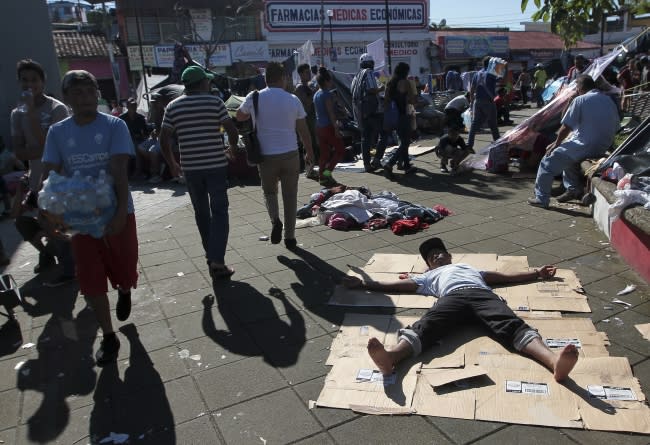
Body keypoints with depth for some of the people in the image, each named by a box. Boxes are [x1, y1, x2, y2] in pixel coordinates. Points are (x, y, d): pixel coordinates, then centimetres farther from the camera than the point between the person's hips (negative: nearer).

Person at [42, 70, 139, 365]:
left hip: (116, 213, -2)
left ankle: (124, 292, 47)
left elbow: (120, 172, -17)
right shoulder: (57, 132, 1)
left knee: (125, 272, 9)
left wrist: (121, 212, -26)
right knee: (90, 281, 4)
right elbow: (51, 176, 1)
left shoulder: (114, 126, -8)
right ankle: (108, 337, 20)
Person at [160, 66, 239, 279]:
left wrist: (172, 164, 12)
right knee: (219, 211, 0)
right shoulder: (215, 102, -3)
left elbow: (164, 139, 2)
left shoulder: (173, 106, 5)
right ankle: (217, 261, -8)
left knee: (201, 212, 16)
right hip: (216, 165, -3)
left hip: (190, 167, 3)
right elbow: (233, 131, -7)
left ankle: (211, 254, 28)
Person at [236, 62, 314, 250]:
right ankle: (290, 238, 15)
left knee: (269, 192, 21)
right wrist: (309, 152, 16)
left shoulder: (254, 98, -2)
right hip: (290, 154, 0)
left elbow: (239, 116, 16)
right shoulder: (293, 100, -1)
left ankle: (275, 220, -6)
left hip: (266, 155, 0)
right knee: (290, 196, 10)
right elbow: (303, 130, 3)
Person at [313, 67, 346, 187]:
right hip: (329, 126, -8)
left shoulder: (316, 94, 12)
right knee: (340, 150, 2)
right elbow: (331, 113, -19)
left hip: (319, 126, 8)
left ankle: (322, 177, 13)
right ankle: (328, 170, -9)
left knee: (324, 153, 12)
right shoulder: (327, 94, -14)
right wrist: (336, 128, -18)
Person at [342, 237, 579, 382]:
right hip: (453, 297, -2)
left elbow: (506, 276, 44)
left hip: (482, 294, 2)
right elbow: (394, 285, 32)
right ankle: (390, 356, -65)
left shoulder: (470, 267, 46)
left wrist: (537, 273, 45)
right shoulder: (428, 276, 39)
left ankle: (554, 361, -57)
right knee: (425, 326, -35)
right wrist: (364, 284, 27)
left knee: (512, 325, -30)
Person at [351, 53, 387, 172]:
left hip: (359, 110, 8)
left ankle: (367, 164, 9)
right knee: (383, 134, 1)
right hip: (372, 109, -8)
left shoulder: (357, 75, 15)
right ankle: (376, 159, -10)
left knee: (365, 137, 10)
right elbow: (371, 89, -18)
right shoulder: (369, 73, -7)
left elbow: (352, 90, 17)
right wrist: (380, 89, -1)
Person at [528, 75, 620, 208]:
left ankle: (541, 198, 0)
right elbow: (615, 126, 17)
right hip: (603, 148, 8)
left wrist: (556, 144, 4)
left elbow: (566, 127, -9)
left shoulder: (580, 100, -8)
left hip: (584, 147, -8)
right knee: (566, 155, 31)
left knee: (548, 161, 1)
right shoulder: (609, 101, 12)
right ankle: (574, 189, 25)